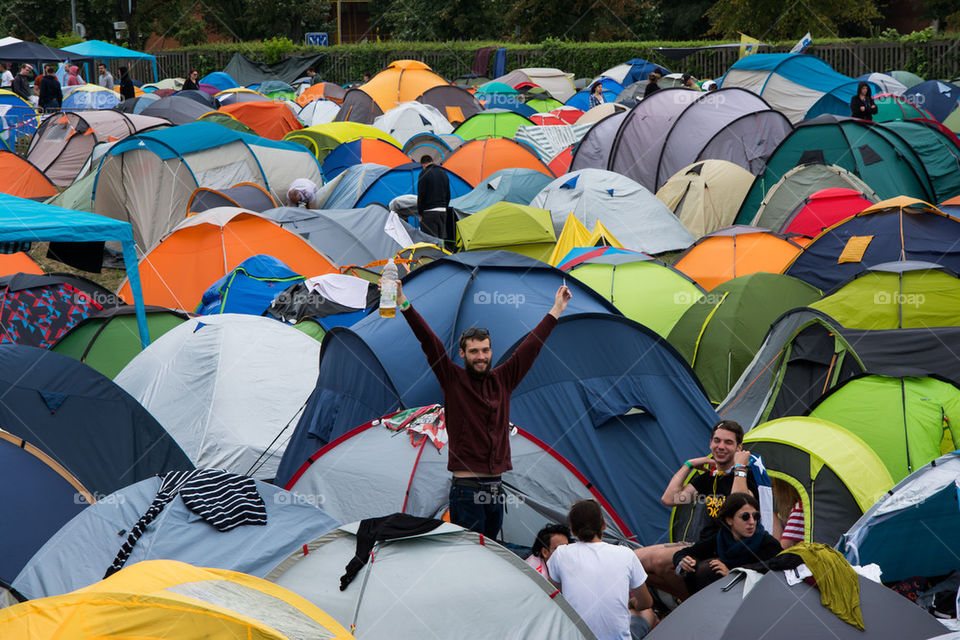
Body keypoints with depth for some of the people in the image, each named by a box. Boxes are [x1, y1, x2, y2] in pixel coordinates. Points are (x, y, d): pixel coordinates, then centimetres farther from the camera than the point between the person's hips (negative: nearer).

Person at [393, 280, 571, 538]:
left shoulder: (502, 380, 12)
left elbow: (531, 346, 19)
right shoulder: (453, 379, -1)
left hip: (496, 488, 5)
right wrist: (404, 305, -19)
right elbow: (429, 341, -10)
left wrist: (556, 311, 25)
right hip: (466, 489, -5)